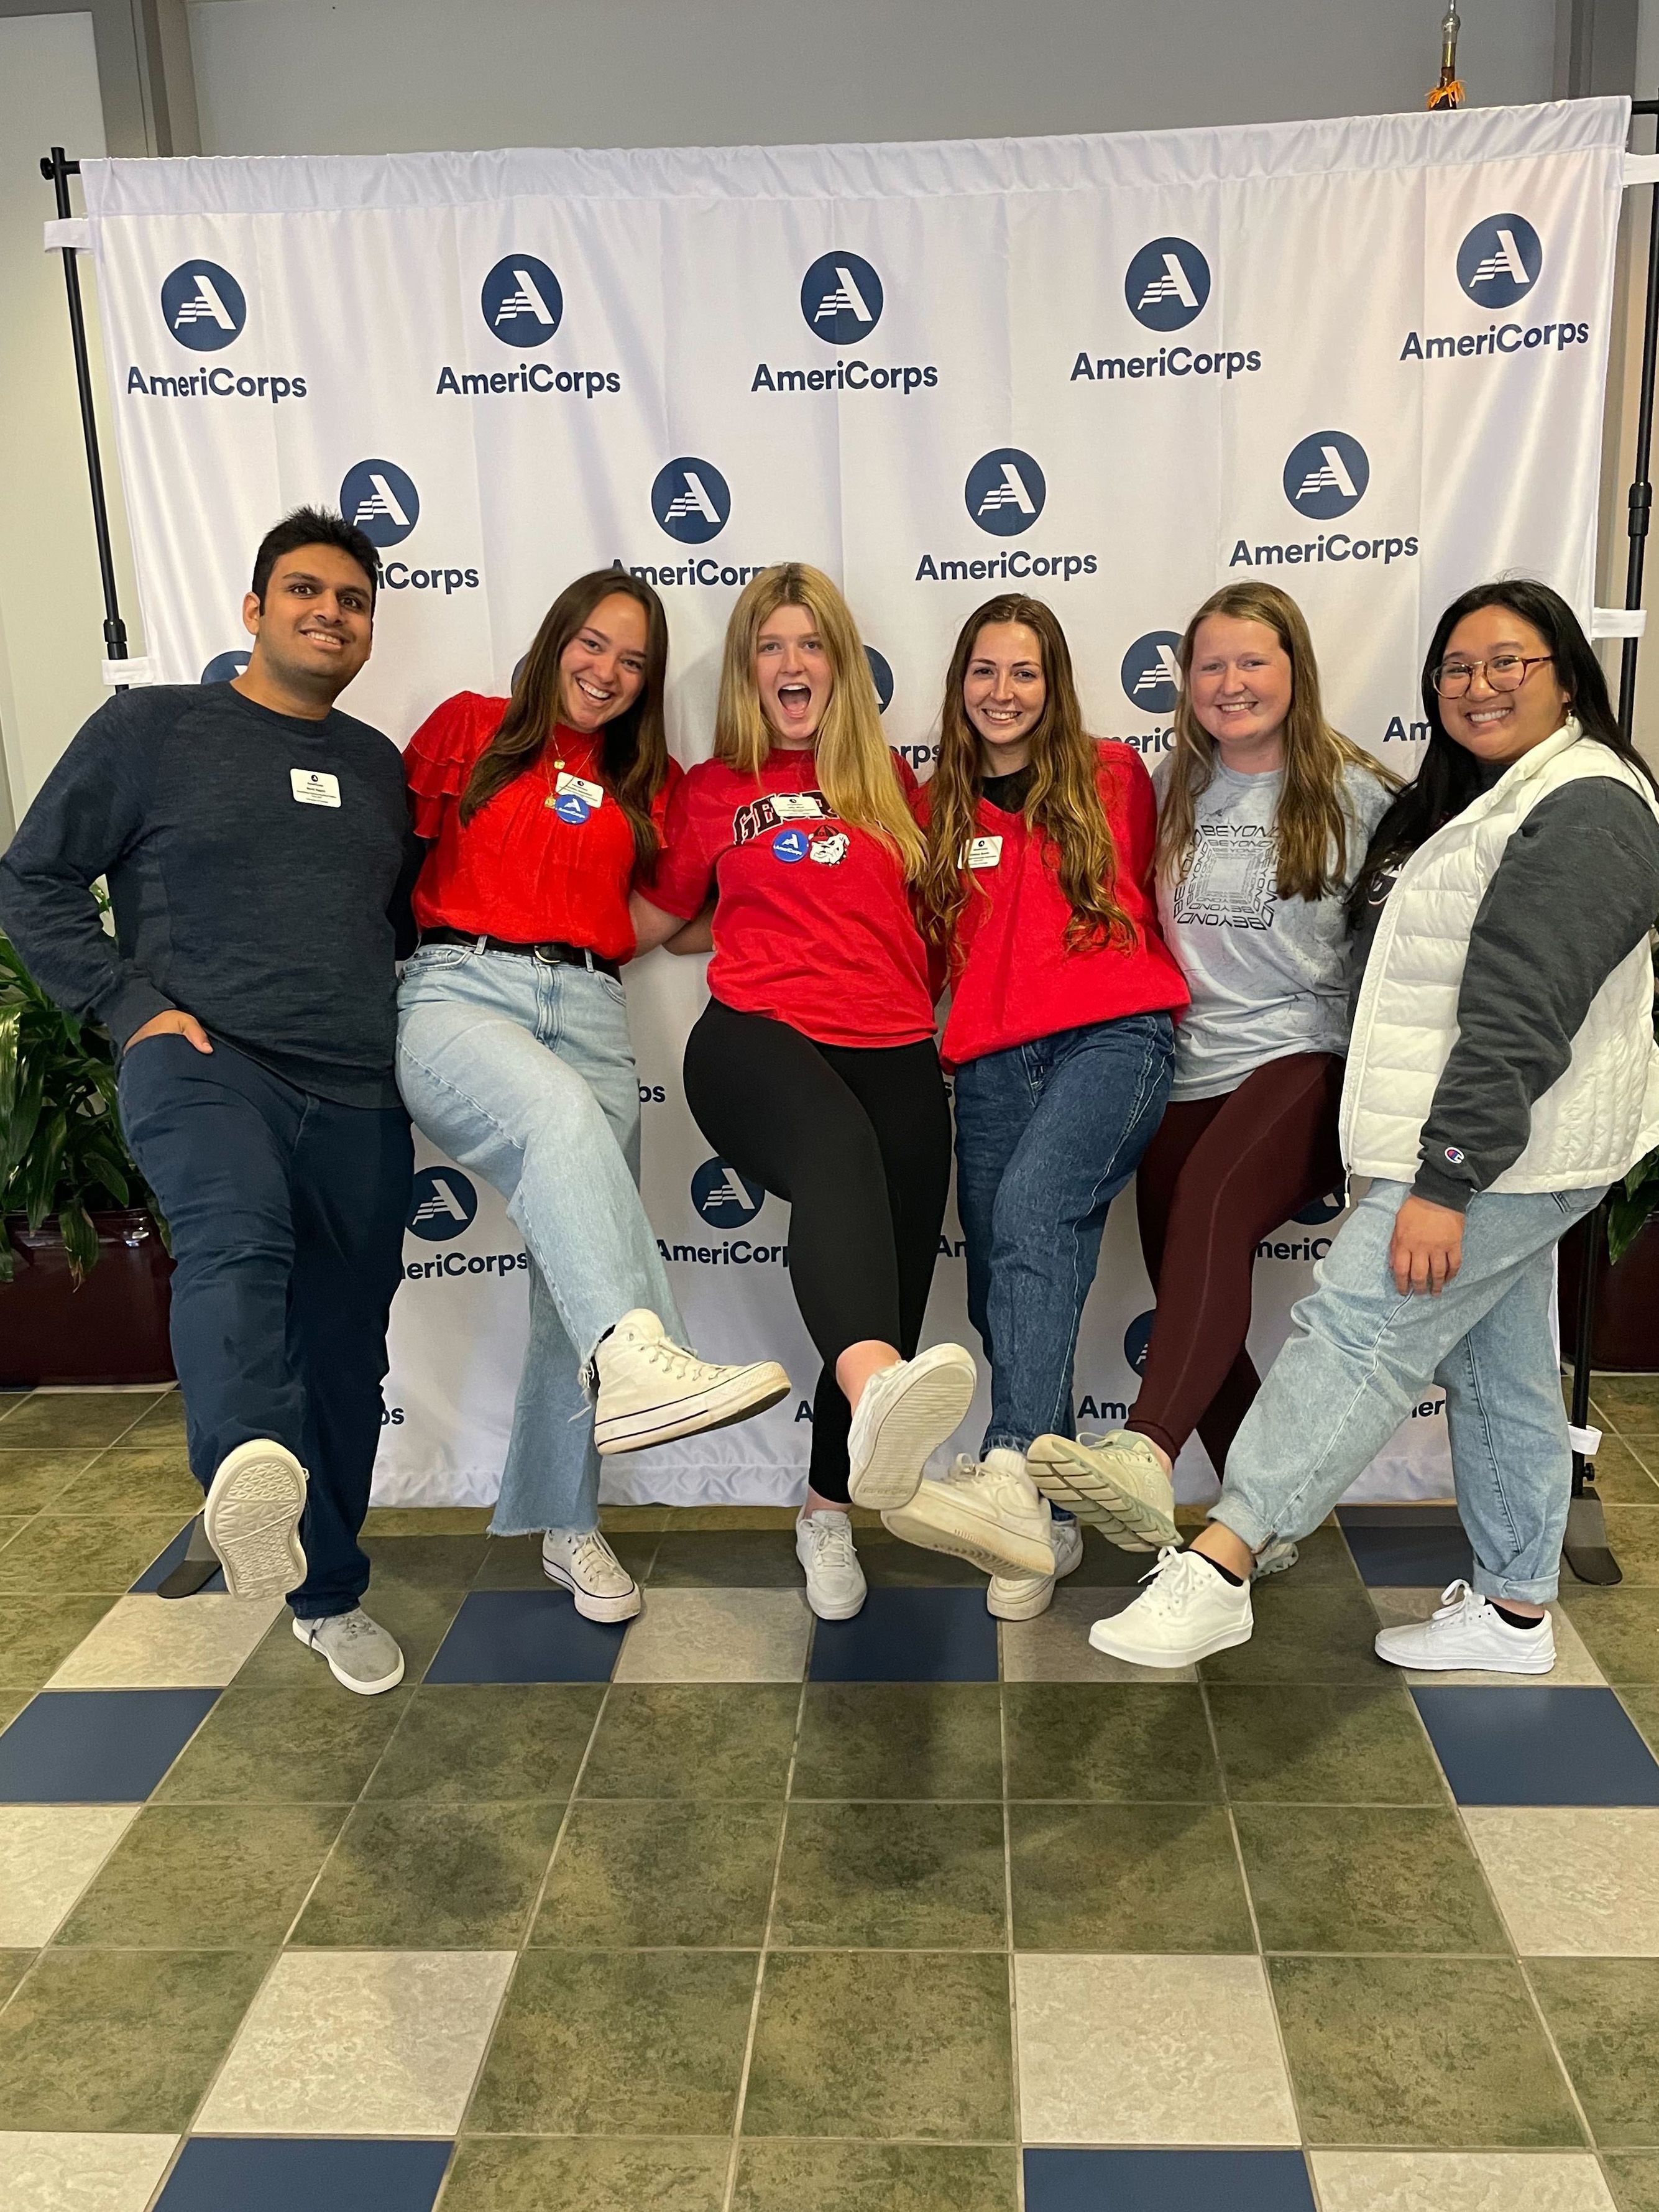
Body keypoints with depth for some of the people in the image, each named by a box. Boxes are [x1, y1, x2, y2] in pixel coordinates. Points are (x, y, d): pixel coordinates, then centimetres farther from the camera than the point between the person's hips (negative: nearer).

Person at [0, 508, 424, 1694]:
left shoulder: (379, 765, 19)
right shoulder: (153, 726, 5)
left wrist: (415, 1023, 12)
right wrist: (134, 1005, -8)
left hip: (359, 1099, 5)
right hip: (206, 1060, -4)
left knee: (345, 1353, 8)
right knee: (237, 1236, -38)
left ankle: (328, 1595, 26)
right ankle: (252, 1470, -63)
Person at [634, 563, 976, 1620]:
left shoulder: (888, 777, 22)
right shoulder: (713, 790, 18)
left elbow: (929, 909, 26)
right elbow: (654, 916, 24)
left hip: (894, 1048, 3)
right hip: (759, 1036, -3)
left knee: (895, 1278, -5)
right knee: (839, 1145, -38)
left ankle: (831, 1511, 19)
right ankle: (873, 1391, -66)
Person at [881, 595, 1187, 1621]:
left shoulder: (1113, 776, 12)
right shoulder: (939, 807, 18)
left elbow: (1154, 895, 21)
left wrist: (1152, 996, 13)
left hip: (1116, 1030, -3)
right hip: (993, 1057, 4)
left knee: (1032, 1211, -30)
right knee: (1005, 1288, -1)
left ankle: (1013, 1478, -42)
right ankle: (1051, 1523, 12)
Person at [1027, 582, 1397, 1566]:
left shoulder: (1359, 795, 4)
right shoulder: (1172, 791, 14)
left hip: (1309, 1057, -5)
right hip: (1189, 1072, 5)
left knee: (1213, 1198, -35)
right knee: (1192, 1306, 3)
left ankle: (1148, 1455, -50)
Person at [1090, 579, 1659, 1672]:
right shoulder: (1476, 798, 19)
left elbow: (1520, 1015, -23)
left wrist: (1446, 1180, -26)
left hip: (1500, 1149, -10)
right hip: (1486, 1148, 10)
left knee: (1355, 1329, -14)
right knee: (1500, 1374, 14)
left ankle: (1216, 1569, -13)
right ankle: (1514, 1611, 25)